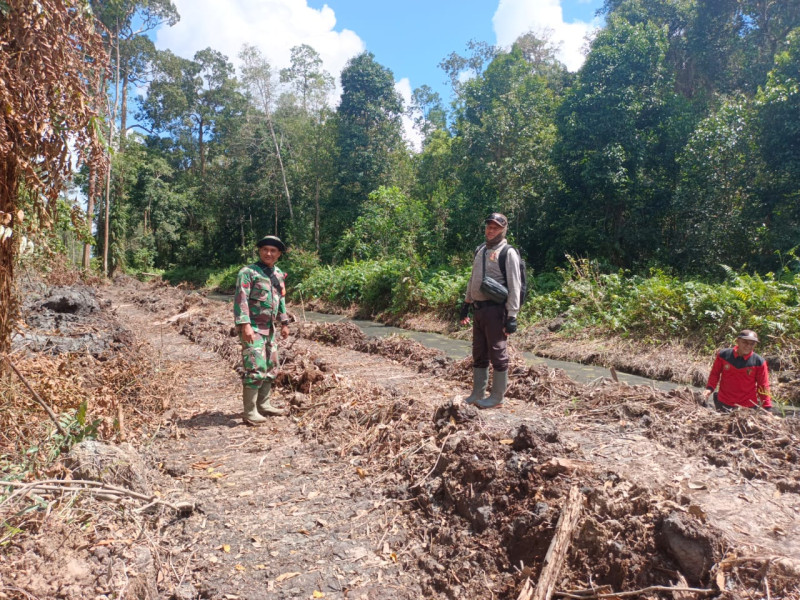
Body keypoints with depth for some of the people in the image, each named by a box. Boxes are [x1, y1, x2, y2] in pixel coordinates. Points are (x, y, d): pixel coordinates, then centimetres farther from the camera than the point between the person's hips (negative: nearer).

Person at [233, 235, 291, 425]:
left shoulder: (279, 274, 13)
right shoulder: (248, 272, -11)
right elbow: (240, 299, -18)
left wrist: (284, 323, 17)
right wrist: (245, 325, -27)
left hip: (269, 328, 9)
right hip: (252, 328, -8)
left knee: (270, 367, 14)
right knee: (255, 369, -12)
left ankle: (263, 405, 27)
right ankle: (250, 413, -4)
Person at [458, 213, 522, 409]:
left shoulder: (508, 253, -8)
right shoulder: (480, 250, 15)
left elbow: (514, 287, -12)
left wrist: (512, 316, -17)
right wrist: (466, 304, 20)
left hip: (495, 310, -8)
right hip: (478, 309, 8)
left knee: (498, 354, 2)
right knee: (479, 354, 14)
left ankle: (497, 397, 13)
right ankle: (477, 394, 25)